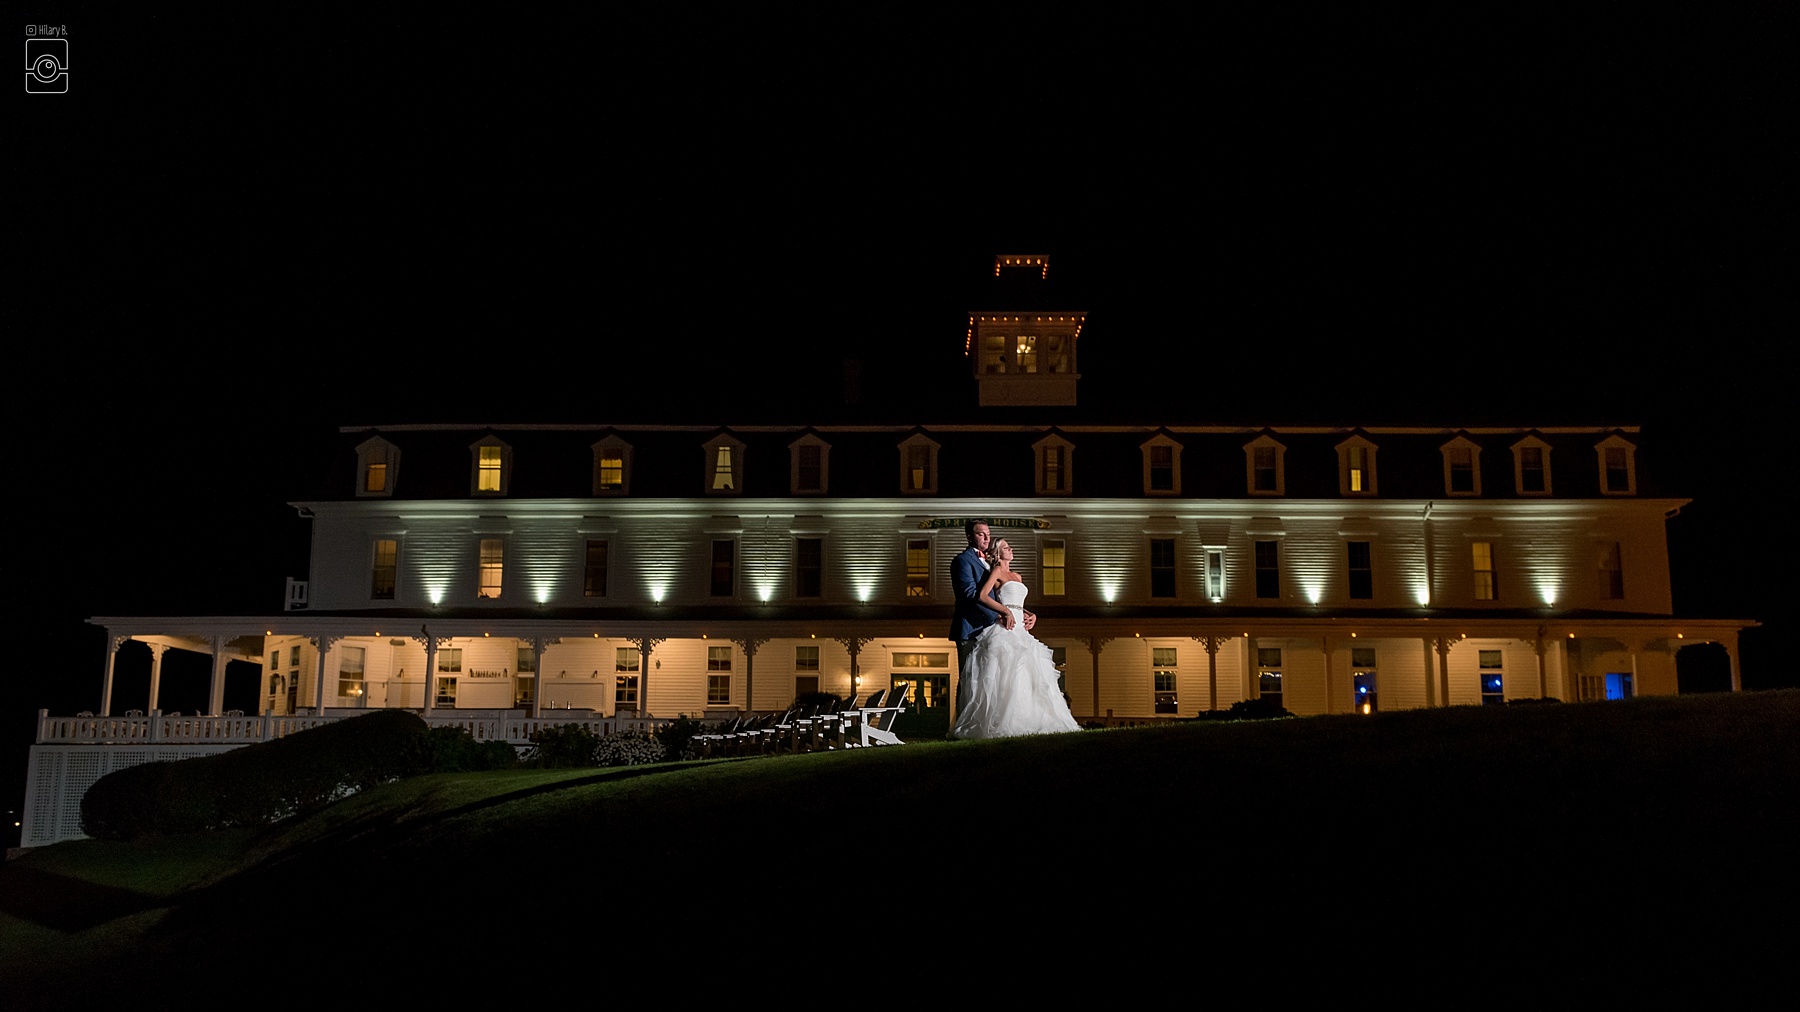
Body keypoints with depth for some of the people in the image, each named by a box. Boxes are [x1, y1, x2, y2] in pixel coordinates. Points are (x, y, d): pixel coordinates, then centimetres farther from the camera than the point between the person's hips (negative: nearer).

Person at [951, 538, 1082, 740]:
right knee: (1006, 676, -16)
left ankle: (1027, 721, 4)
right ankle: (1003, 724, -15)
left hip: (1019, 630, 8)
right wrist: (1005, 611, -17)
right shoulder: (997, 571, 1)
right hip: (1004, 629, -8)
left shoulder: (1017, 577, 25)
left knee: (1030, 676, 1)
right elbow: (982, 596, -12)